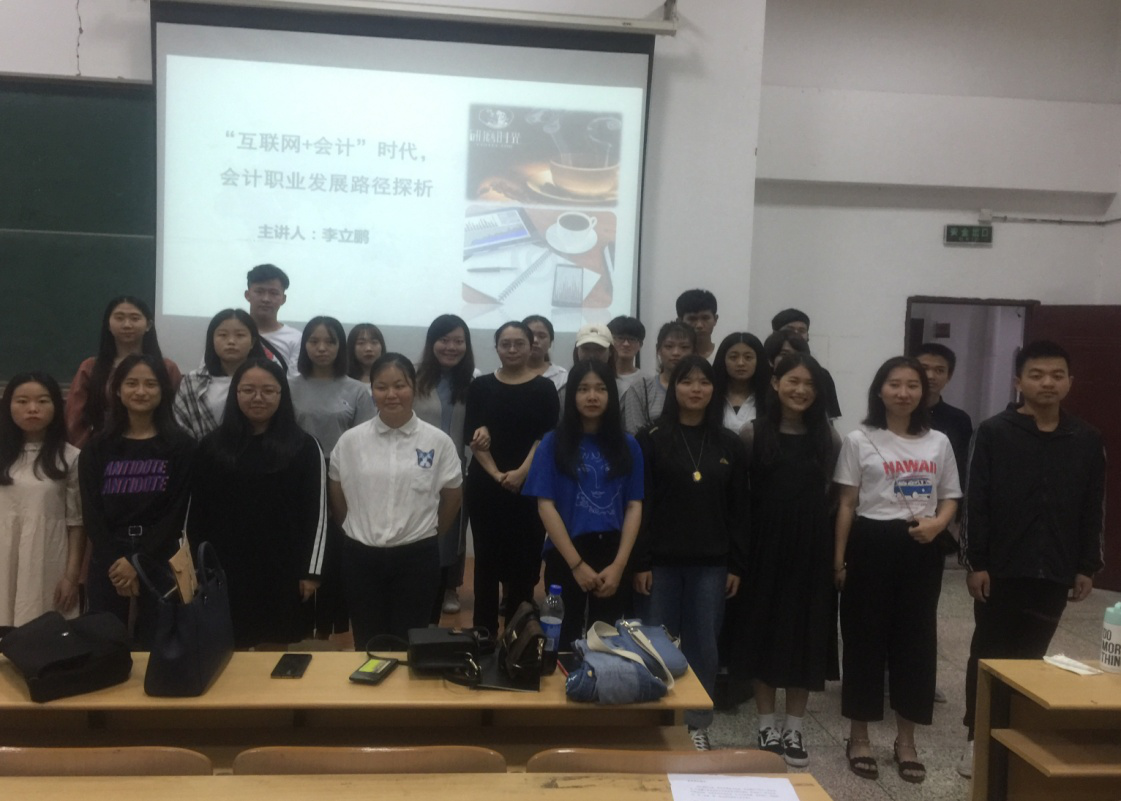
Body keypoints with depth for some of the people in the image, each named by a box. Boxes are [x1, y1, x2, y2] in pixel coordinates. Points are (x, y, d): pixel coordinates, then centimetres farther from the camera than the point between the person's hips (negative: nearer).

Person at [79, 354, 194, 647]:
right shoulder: (97, 447, 7)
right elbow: (91, 511, 2)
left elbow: (177, 511, -4)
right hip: (107, 562, 2)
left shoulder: (181, 446, 0)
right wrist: (114, 560, -10)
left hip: (159, 562, -2)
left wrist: (140, 562, -10)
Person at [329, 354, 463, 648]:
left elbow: (452, 495, 7)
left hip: (417, 557, -1)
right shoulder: (350, 441, -2)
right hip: (361, 556, 1)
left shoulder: (438, 442, -6)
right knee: (366, 646, 13)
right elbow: (337, 497, 11)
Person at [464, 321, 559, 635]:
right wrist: (496, 474, -12)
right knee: (487, 559, 5)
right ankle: (484, 633, 14)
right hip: (484, 485, 1)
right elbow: (472, 437, 0)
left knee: (524, 561, 1)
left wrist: (521, 473, -16)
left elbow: (546, 438, -4)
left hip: (529, 487, -1)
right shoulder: (480, 386, 6)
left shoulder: (544, 388, 3)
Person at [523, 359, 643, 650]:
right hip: (566, 556, -2)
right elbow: (546, 506, -6)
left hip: (614, 556, 2)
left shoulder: (627, 445, 5)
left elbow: (634, 506, 3)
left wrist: (618, 565, -7)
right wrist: (577, 564, -11)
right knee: (565, 640, 6)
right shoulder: (554, 443, -1)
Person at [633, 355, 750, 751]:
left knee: (703, 644, 8)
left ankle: (697, 724, 21)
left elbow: (739, 509, 7)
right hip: (662, 560, -2)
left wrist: (737, 564, 3)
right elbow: (639, 504, -5)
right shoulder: (652, 438, -3)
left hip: (711, 563, 2)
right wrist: (640, 562, -10)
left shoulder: (729, 444, 6)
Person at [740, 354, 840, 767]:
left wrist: (836, 549, -1)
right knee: (765, 629, 6)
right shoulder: (753, 434, -3)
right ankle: (767, 727, 21)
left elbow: (835, 496, 6)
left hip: (811, 547, 2)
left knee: (805, 632, 7)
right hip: (765, 545, -2)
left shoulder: (828, 439, 3)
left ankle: (794, 729, 22)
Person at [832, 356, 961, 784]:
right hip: (872, 544, -2)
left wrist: (937, 523, -12)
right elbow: (847, 504, 1)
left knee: (916, 638, 8)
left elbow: (950, 498, 11)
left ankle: (906, 739, 24)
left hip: (921, 548, 3)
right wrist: (839, 559, -3)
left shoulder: (939, 442, 7)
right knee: (865, 637, 4)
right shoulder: (859, 440, 0)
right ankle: (859, 736, 19)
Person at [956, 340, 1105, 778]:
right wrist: (974, 563, -9)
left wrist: (1087, 567, 6)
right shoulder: (994, 433, -6)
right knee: (989, 654, 6)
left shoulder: (1087, 441, 4)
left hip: (1054, 572, 3)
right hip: (1000, 569, -2)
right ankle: (978, 738, 17)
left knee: (1031, 656, 11)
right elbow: (976, 503, -7)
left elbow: (1093, 509, 8)